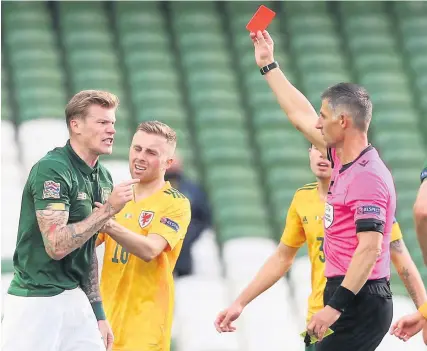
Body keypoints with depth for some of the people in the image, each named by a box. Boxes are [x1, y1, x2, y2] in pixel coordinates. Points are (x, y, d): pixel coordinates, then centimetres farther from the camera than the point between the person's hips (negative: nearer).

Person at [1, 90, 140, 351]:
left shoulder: (103, 177, 11)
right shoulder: (52, 169, -14)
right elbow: (57, 246, -22)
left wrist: (98, 311, 15)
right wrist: (108, 210, -19)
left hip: (76, 300, 8)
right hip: (37, 302, -8)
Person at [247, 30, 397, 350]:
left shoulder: (368, 176, -16)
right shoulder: (342, 161, 12)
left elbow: (370, 247, -23)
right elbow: (300, 115, 26)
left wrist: (336, 306, -27)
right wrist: (268, 65, 32)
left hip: (359, 300, -10)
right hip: (345, 295, 10)